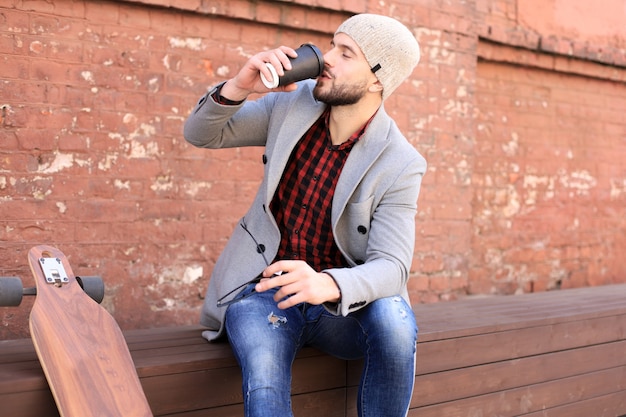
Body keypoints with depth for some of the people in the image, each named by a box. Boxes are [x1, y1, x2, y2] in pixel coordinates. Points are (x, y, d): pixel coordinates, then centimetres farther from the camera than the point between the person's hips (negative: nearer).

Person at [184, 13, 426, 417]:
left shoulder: (399, 164, -13)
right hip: (266, 291, 1)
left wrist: (328, 285, -41)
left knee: (394, 321, -33)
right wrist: (239, 87, -17)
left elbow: (391, 266, -19)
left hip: (341, 304, 0)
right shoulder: (294, 102, -3)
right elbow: (201, 134, 4)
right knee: (264, 380, -31)